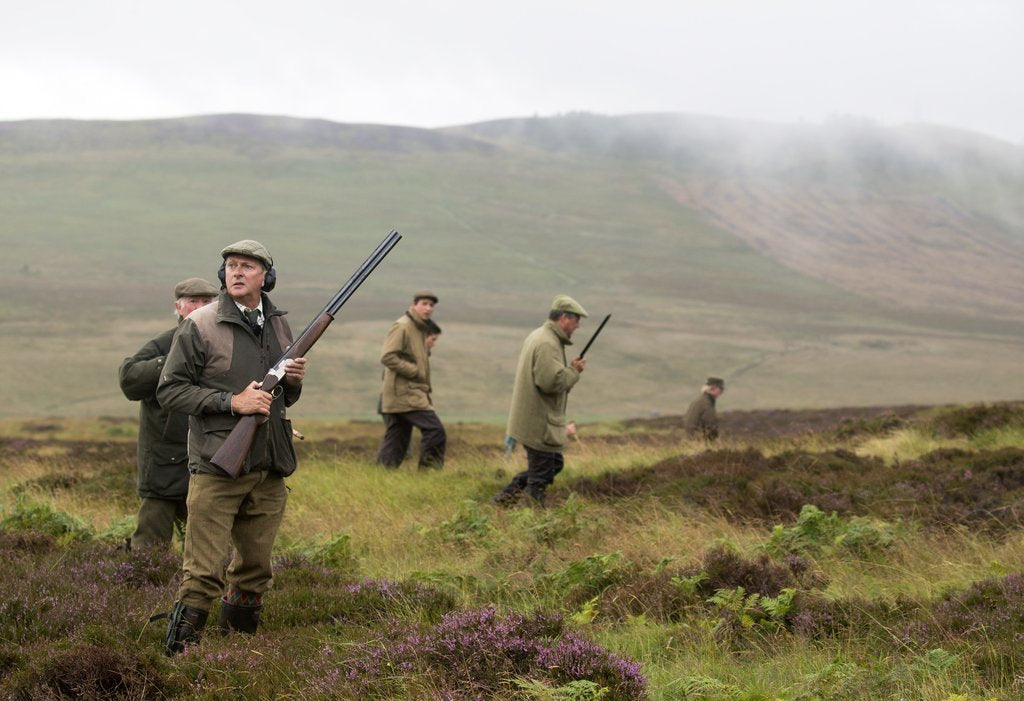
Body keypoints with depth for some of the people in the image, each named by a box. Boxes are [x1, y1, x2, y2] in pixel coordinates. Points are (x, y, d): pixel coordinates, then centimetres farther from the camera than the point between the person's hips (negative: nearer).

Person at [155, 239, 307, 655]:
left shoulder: (279, 325, 12)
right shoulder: (200, 326, -6)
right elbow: (169, 391, -8)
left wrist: (294, 381, -1)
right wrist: (232, 402, -16)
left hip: (269, 471, 6)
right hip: (216, 469, -6)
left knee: (255, 570, 13)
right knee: (203, 574, -9)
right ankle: (178, 658, -1)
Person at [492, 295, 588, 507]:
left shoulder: (538, 336, 15)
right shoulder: (547, 344, -20)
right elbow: (551, 381, -29)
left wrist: (570, 370, 7)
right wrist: (574, 371, -12)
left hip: (531, 419, 11)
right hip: (539, 423, -11)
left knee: (554, 464, 19)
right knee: (541, 474, -2)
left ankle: (507, 495, 19)